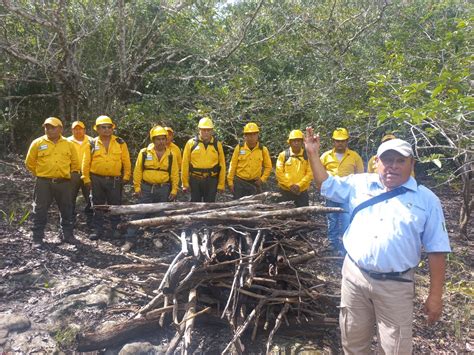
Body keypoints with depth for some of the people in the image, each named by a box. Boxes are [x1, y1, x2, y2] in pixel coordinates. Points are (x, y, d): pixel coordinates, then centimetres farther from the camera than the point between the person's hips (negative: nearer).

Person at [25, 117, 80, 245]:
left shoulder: (68, 144, 5)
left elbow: (75, 163, 15)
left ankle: (67, 234, 24)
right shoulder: (37, 143, 0)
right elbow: (30, 163, 8)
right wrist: (39, 174, 8)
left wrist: (72, 174, 10)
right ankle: (37, 237, 14)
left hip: (63, 183, 2)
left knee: (66, 210, 10)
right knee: (40, 211, 3)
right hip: (44, 183, -1)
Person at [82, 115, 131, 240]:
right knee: (97, 206, 9)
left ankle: (116, 229, 19)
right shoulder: (92, 144, 3)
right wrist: (86, 179, 0)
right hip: (97, 180, 1)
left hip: (115, 180, -1)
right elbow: (86, 163, 4)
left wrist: (126, 176, 0)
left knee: (115, 205, 7)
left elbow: (126, 161, 3)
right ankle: (98, 230, 19)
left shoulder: (120, 143, 1)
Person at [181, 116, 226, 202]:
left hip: (211, 181, 1)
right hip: (195, 180, 0)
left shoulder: (217, 144, 5)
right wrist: (185, 183, -1)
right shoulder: (191, 143, 1)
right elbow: (185, 164, 2)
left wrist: (221, 184, 3)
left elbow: (222, 164, 6)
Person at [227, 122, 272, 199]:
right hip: (240, 182, -1)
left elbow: (268, 166, 10)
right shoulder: (239, 148, -2)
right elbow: (232, 166, 2)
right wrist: (230, 181, 0)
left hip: (255, 183, 1)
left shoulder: (263, 149, 1)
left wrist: (262, 179, 0)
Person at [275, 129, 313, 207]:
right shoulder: (283, 155, -1)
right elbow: (279, 173, -4)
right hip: (285, 191, 0)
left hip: (302, 191, 1)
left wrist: (299, 185, -14)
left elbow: (310, 173, -3)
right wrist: (290, 185, -12)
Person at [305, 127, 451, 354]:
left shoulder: (426, 200, -3)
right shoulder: (360, 184, 4)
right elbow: (326, 185, 12)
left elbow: (436, 250, -2)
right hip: (354, 276, 2)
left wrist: (435, 295, -3)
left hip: (395, 286, -2)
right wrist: (313, 154, 1)